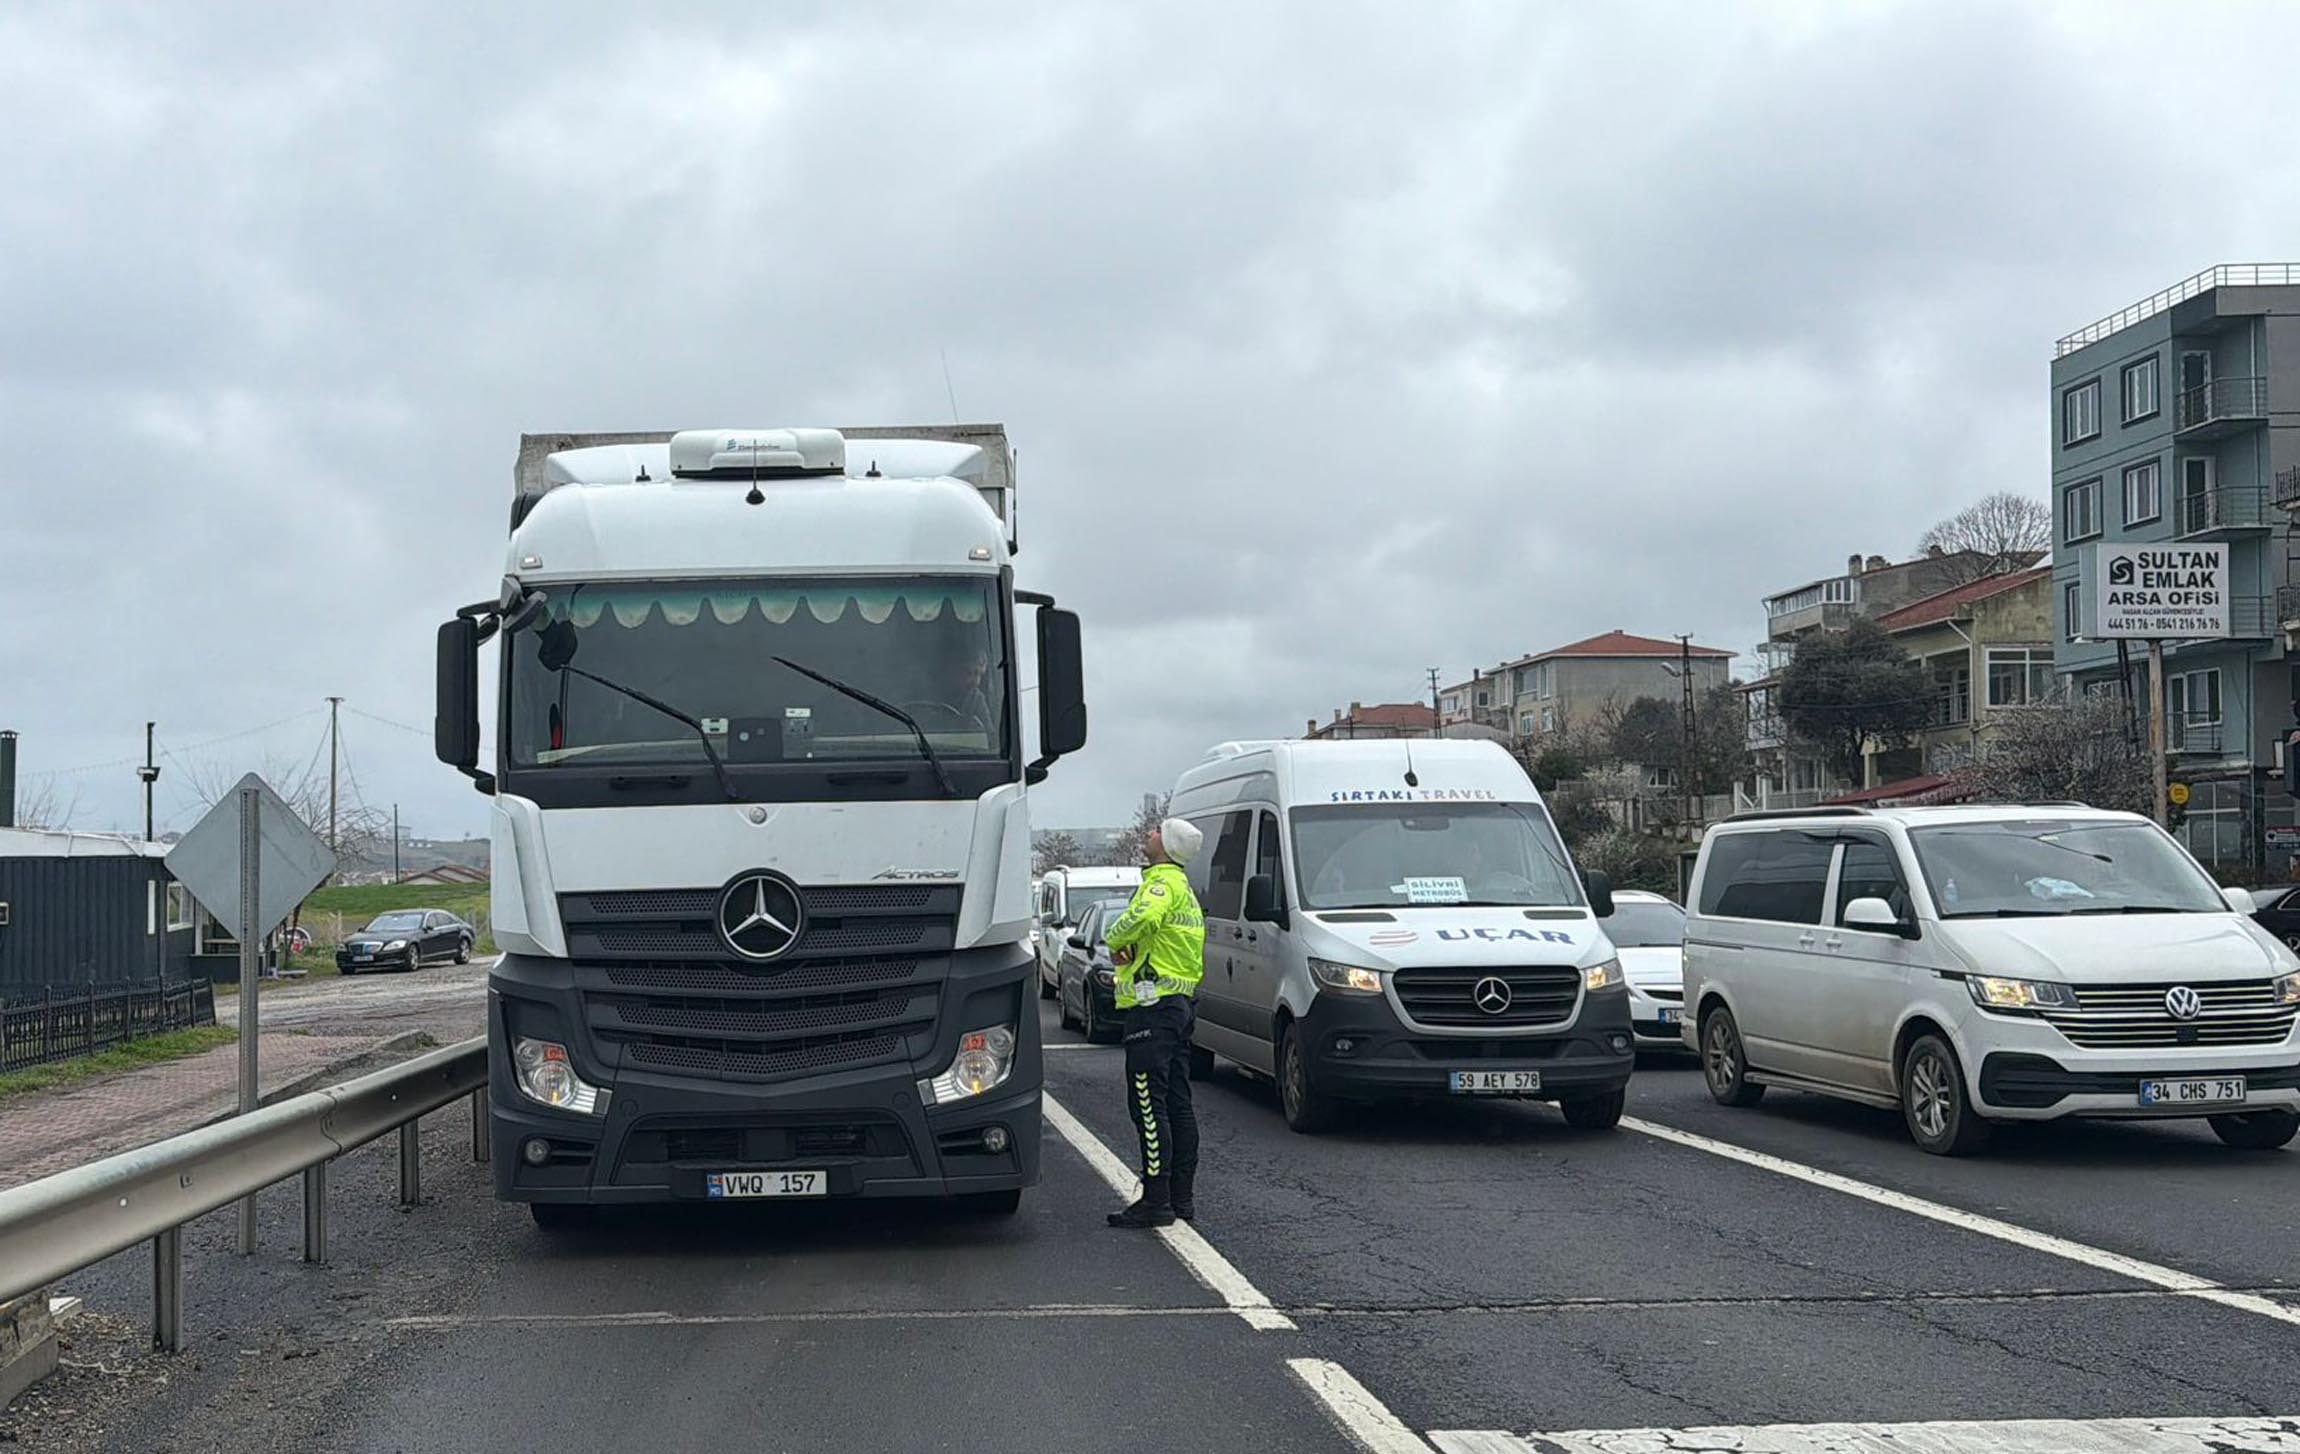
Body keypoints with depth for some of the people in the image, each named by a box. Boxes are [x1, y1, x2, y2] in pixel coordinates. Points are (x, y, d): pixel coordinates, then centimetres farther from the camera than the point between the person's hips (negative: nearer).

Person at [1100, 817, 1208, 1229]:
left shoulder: (1163, 882, -12)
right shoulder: (1185, 889, 21)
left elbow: (1144, 917, -35)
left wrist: (1116, 940, -14)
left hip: (1153, 1007, -10)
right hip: (1182, 1004, 10)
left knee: (1149, 1105, -8)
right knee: (1178, 1103, 12)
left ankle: (1156, 1200, -8)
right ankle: (1183, 1196, 17)